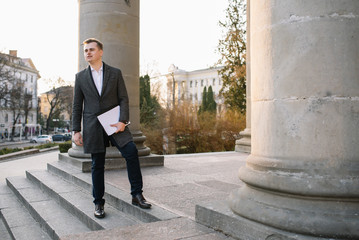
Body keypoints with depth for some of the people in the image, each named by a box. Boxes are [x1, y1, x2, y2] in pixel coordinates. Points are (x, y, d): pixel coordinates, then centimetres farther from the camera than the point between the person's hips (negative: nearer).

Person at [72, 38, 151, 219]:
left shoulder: (115, 73, 7)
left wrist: (123, 121, -13)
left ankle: (137, 195, -6)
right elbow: (77, 106, 10)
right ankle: (99, 203, 17)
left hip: (114, 123, -1)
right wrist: (76, 130, 4)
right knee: (97, 165, 4)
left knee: (131, 151, -18)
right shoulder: (80, 77, 10)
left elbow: (123, 99, 2)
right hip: (93, 127, 1)